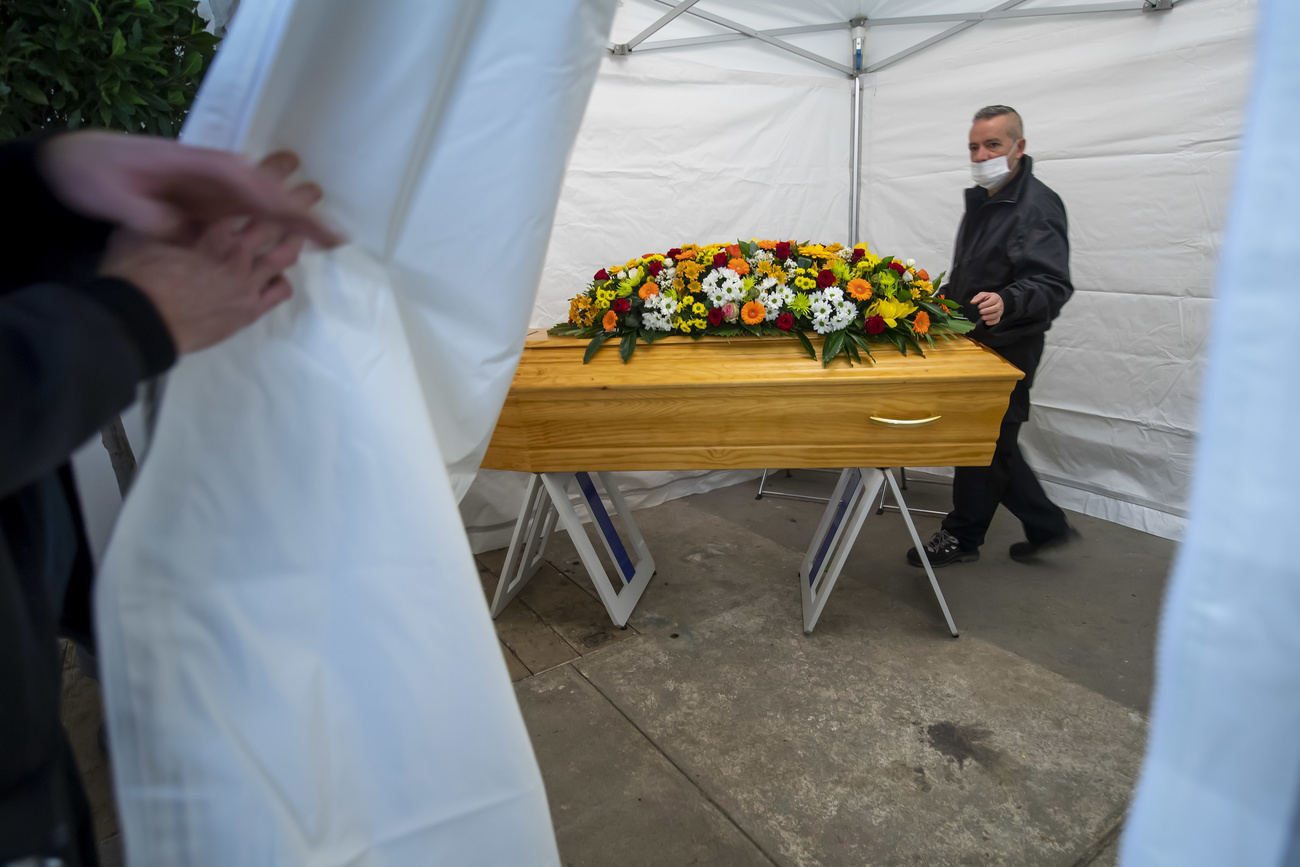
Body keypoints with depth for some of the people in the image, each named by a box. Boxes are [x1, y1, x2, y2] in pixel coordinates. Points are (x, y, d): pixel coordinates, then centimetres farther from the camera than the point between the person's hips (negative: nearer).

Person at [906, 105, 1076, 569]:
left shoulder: (1037, 206, -15)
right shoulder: (982, 201, 14)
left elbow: (1052, 285, -26)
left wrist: (1007, 301, -44)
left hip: (1008, 348, -9)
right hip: (977, 342, 9)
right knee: (994, 442, 15)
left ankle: (961, 538, 17)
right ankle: (1047, 526, 28)